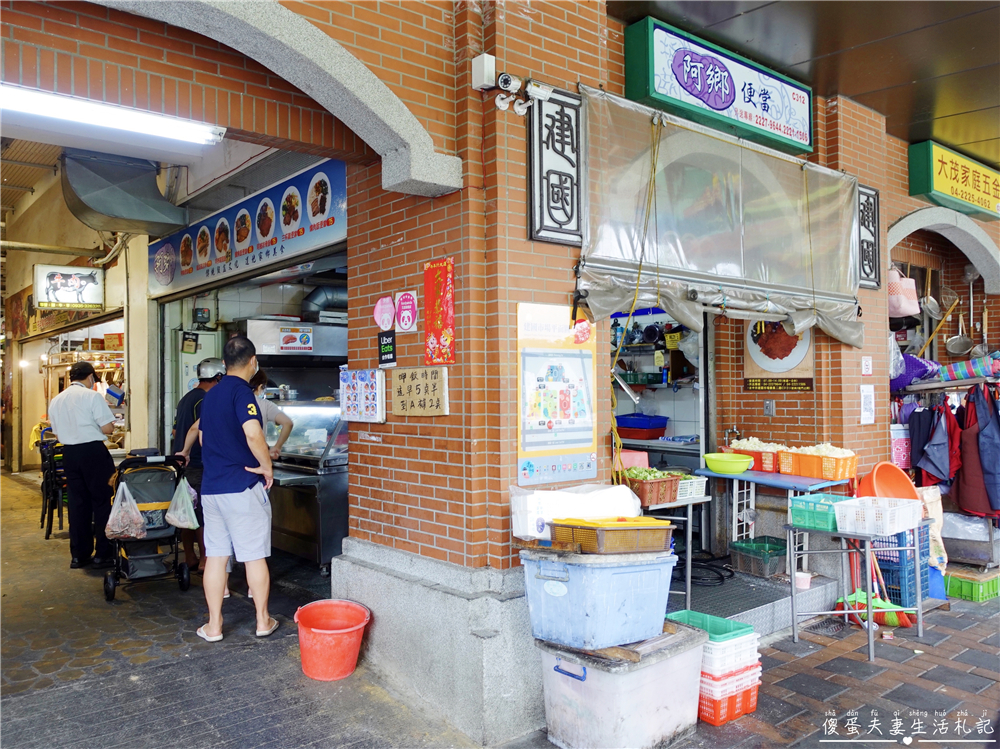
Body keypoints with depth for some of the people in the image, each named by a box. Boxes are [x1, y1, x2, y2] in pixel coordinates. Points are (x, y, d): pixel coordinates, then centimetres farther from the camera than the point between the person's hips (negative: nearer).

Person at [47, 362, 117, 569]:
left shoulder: (56, 401, 10)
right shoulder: (92, 396, -10)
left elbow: (57, 434, 16)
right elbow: (107, 428, -13)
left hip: (69, 453, 6)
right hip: (93, 452, -6)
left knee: (77, 503, 12)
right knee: (102, 501, 2)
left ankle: (79, 555, 16)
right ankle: (103, 554, 4)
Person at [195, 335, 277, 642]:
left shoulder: (210, 395, 12)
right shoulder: (241, 391, -13)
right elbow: (253, 433, -28)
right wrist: (267, 467, -15)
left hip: (211, 487, 7)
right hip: (243, 487, -7)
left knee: (215, 555, 11)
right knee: (255, 556, 5)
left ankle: (213, 625, 17)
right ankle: (263, 621, 15)